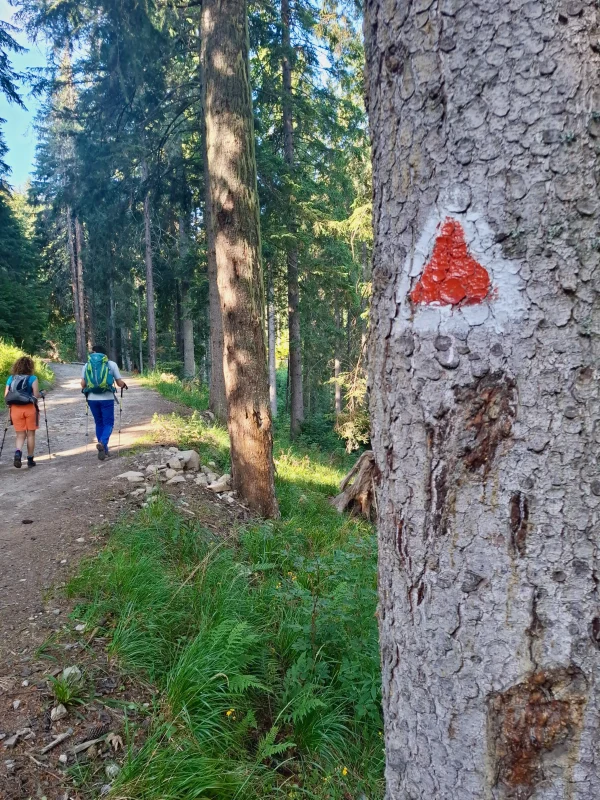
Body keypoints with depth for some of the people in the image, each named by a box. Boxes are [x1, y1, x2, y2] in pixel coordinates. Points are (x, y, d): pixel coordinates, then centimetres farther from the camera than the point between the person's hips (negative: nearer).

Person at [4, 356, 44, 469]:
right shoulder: (32, 378, -5)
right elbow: (36, 395, -11)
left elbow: (6, 396, 3)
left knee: (20, 434, 10)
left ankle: (18, 452, -18)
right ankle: (30, 459, 14)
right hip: (29, 408, -3)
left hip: (15, 409, 3)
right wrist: (42, 394, 10)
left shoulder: (11, 378, 6)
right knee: (30, 434, 9)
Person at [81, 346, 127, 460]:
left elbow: (83, 384, 3)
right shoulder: (111, 364, 3)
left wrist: (86, 390, 26)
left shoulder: (87, 365, 7)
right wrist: (124, 385, 26)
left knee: (99, 423, 17)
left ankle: (104, 449, 20)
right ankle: (102, 443, -21)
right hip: (107, 398, -2)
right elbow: (119, 383, 4)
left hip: (92, 399, 2)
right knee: (108, 423, 6)